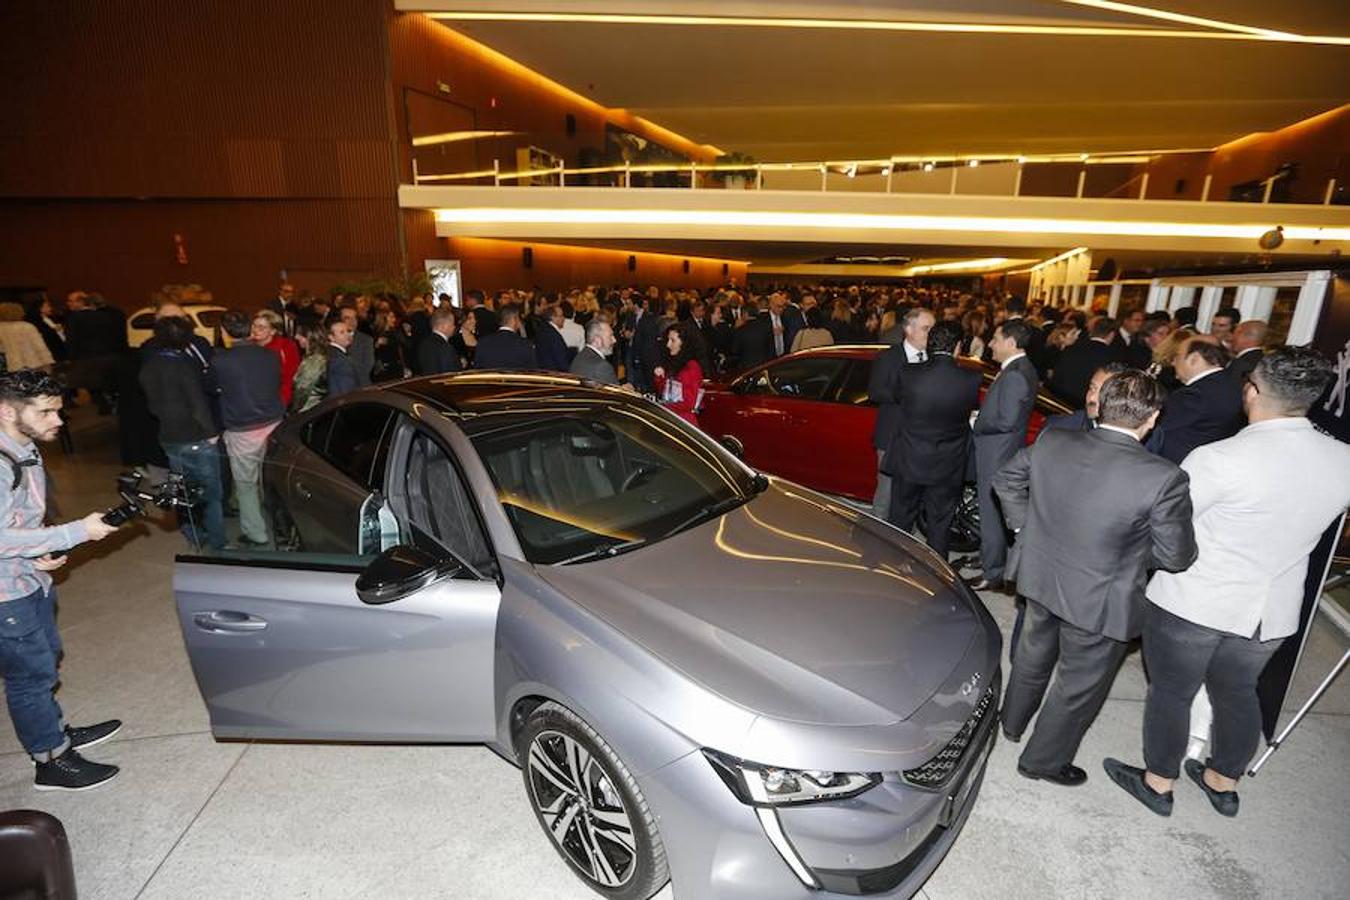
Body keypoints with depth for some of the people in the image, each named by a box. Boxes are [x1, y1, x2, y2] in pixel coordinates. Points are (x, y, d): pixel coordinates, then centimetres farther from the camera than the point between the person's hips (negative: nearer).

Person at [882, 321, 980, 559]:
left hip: (909, 461, 0)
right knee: (940, 526, 14)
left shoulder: (911, 373, -16)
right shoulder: (971, 380, -14)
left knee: (900, 521, 16)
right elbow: (973, 408, 4)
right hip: (947, 468, 0)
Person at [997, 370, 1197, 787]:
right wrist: (1134, 548, 5)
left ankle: (1012, 721, 52)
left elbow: (1006, 479, 3)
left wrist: (1024, 524, 12)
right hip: (1099, 600, -4)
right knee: (1079, 683, 19)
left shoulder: (1051, 443, -13)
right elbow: (1177, 556, -14)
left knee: (1034, 652, 30)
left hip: (1040, 576, 5)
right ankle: (1044, 759, 39)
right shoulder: (1163, 477, -25)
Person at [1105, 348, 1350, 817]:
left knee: (1170, 692, 13)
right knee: (1238, 692, 24)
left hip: (1194, 603, -5)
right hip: (1272, 610, 6)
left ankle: (1158, 783, 30)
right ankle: (1224, 782, 43)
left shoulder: (1220, 459, -25)